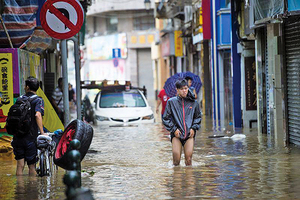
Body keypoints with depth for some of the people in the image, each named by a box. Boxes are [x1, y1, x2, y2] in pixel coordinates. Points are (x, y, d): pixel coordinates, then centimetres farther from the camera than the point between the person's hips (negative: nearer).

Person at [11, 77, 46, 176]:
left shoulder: (20, 99, 10)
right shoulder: (38, 100, -5)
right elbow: (38, 115, -22)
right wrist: (42, 132, -20)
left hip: (17, 137, 4)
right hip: (30, 138, -4)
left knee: (20, 166, 6)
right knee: (31, 166, 7)